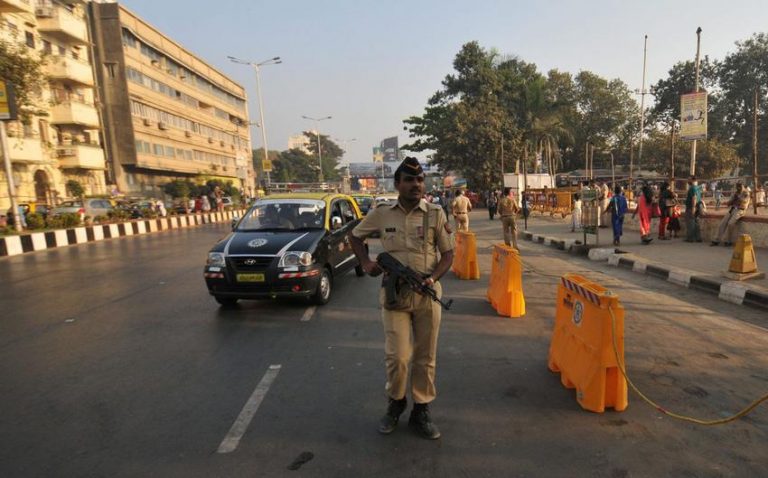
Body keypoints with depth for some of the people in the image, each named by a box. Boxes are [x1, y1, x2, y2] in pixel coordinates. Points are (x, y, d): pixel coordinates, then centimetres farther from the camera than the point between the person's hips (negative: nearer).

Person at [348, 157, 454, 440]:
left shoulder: (435, 215, 0)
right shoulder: (381, 215, 0)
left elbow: (448, 253, 3)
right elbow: (355, 237, 15)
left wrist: (433, 278, -14)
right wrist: (366, 263, -1)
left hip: (428, 295, 1)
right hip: (394, 294, -1)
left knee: (425, 357, 9)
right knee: (397, 357, -2)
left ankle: (420, 411, 29)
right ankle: (395, 403, 28)